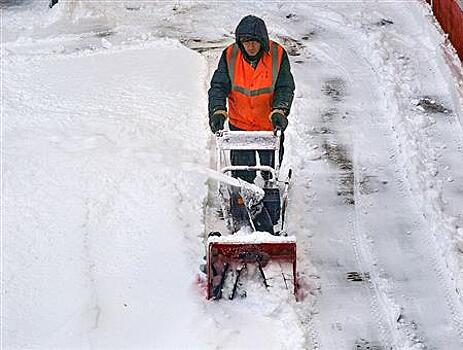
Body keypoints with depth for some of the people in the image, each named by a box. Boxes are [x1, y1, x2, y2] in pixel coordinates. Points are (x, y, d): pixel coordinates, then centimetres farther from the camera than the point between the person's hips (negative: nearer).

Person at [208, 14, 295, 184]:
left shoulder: (278, 55, -14)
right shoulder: (230, 56, -12)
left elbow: (285, 88, -12)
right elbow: (218, 86, -12)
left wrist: (279, 111, -28)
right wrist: (218, 111, -28)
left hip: (270, 124, 0)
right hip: (240, 124, 0)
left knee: (271, 167, 16)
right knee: (243, 173, 6)